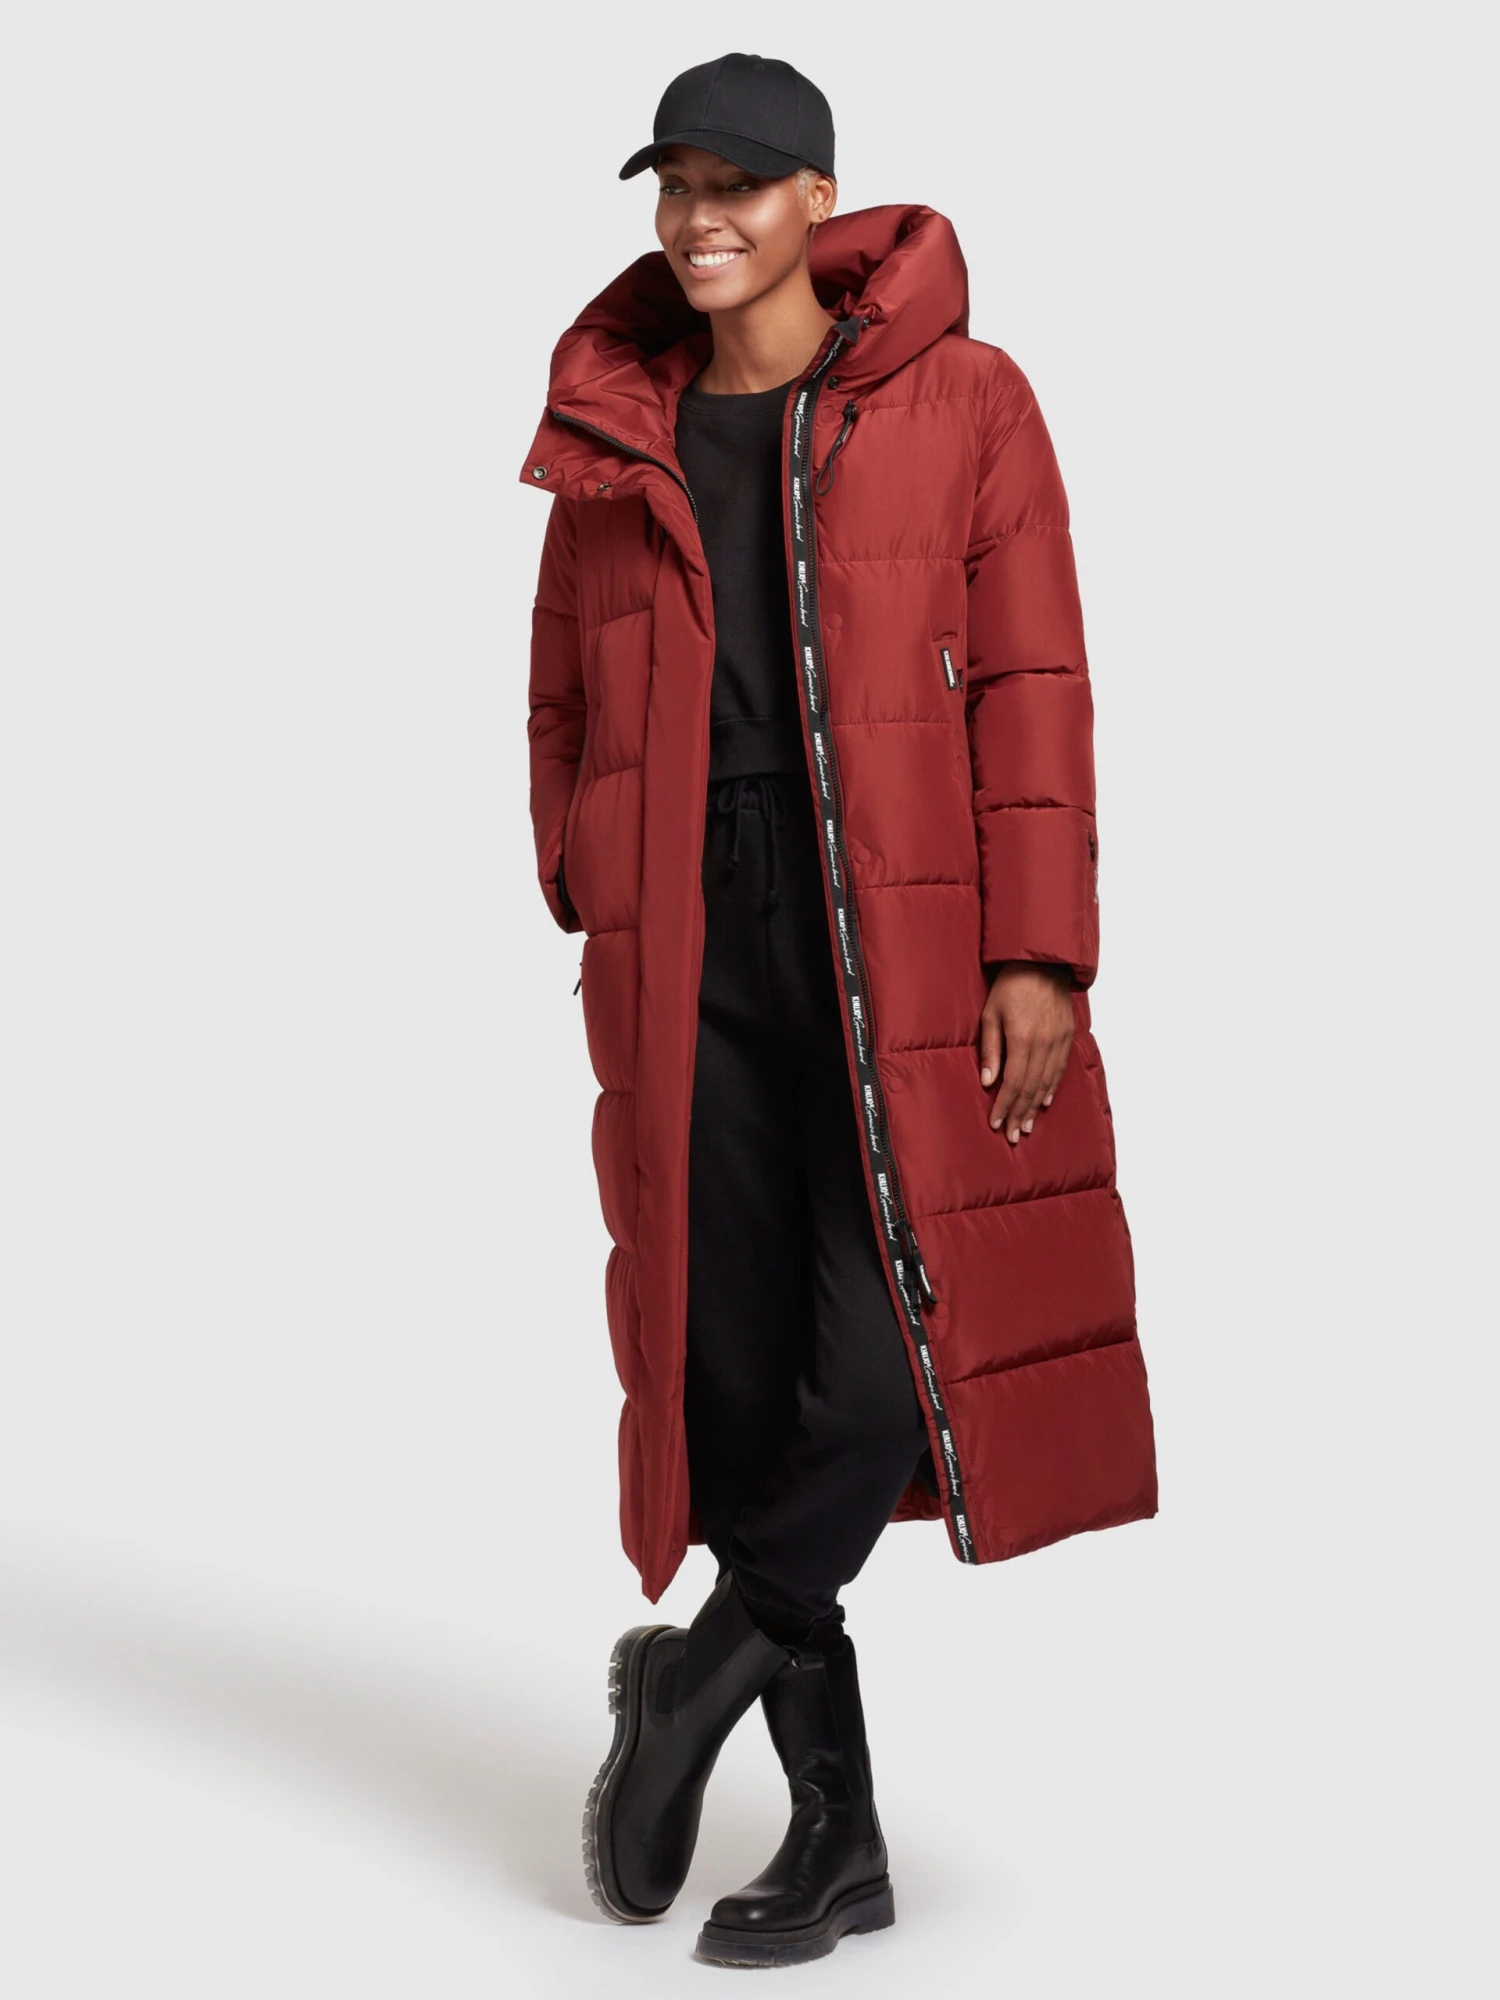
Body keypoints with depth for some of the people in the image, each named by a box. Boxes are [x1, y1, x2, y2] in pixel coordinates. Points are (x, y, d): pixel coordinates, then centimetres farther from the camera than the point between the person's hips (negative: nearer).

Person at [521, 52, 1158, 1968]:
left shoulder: (959, 402, 2)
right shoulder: (613, 444, 11)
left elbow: (1030, 686, -3)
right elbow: (567, 715, 17)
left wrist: (1038, 956, -10)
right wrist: (596, 945, 10)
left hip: (909, 963, -3)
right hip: (693, 980, 3)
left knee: (891, 1376, -11)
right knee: (734, 1401, 3)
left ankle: (700, 1672, 17)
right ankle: (837, 1835, 18)